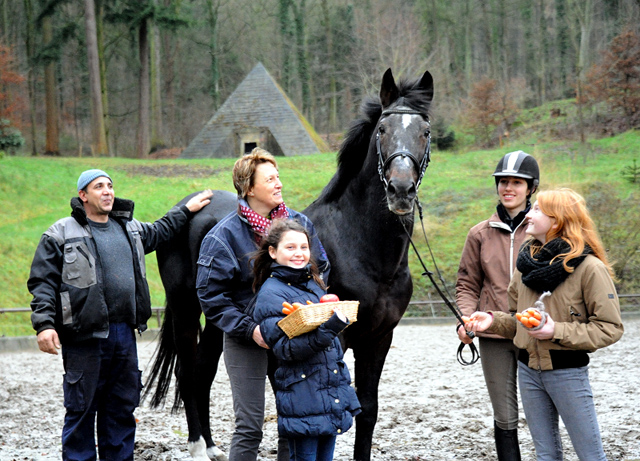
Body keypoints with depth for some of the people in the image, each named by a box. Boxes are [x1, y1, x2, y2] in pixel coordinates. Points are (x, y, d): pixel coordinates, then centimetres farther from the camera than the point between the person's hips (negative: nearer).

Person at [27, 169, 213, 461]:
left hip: (124, 333, 6)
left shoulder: (130, 228, 15)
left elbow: (159, 232, 37)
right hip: (85, 337, -6)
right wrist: (44, 324, -18)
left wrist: (186, 210, 38)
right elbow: (42, 282, -8)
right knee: (81, 407, -1)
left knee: (123, 405, 12)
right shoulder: (61, 234, -4)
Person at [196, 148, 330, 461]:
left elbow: (321, 270, 16)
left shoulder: (300, 223, 3)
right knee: (249, 428, -3)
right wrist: (249, 329, -18)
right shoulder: (224, 235, -10)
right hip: (247, 341, -4)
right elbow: (211, 295, -10)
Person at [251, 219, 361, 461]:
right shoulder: (271, 293, -10)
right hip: (302, 398, -8)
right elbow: (284, 348, -20)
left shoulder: (314, 284, 14)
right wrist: (328, 329, -29)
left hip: (332, 393, 8)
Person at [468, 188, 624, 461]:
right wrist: (493, 321, -3)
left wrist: (557, 332, -22)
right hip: (528, 369, 6)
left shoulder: (590, 268, -14)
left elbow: (610, 328, -15)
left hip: (568, 372, -6)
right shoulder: (528, 263, 7)